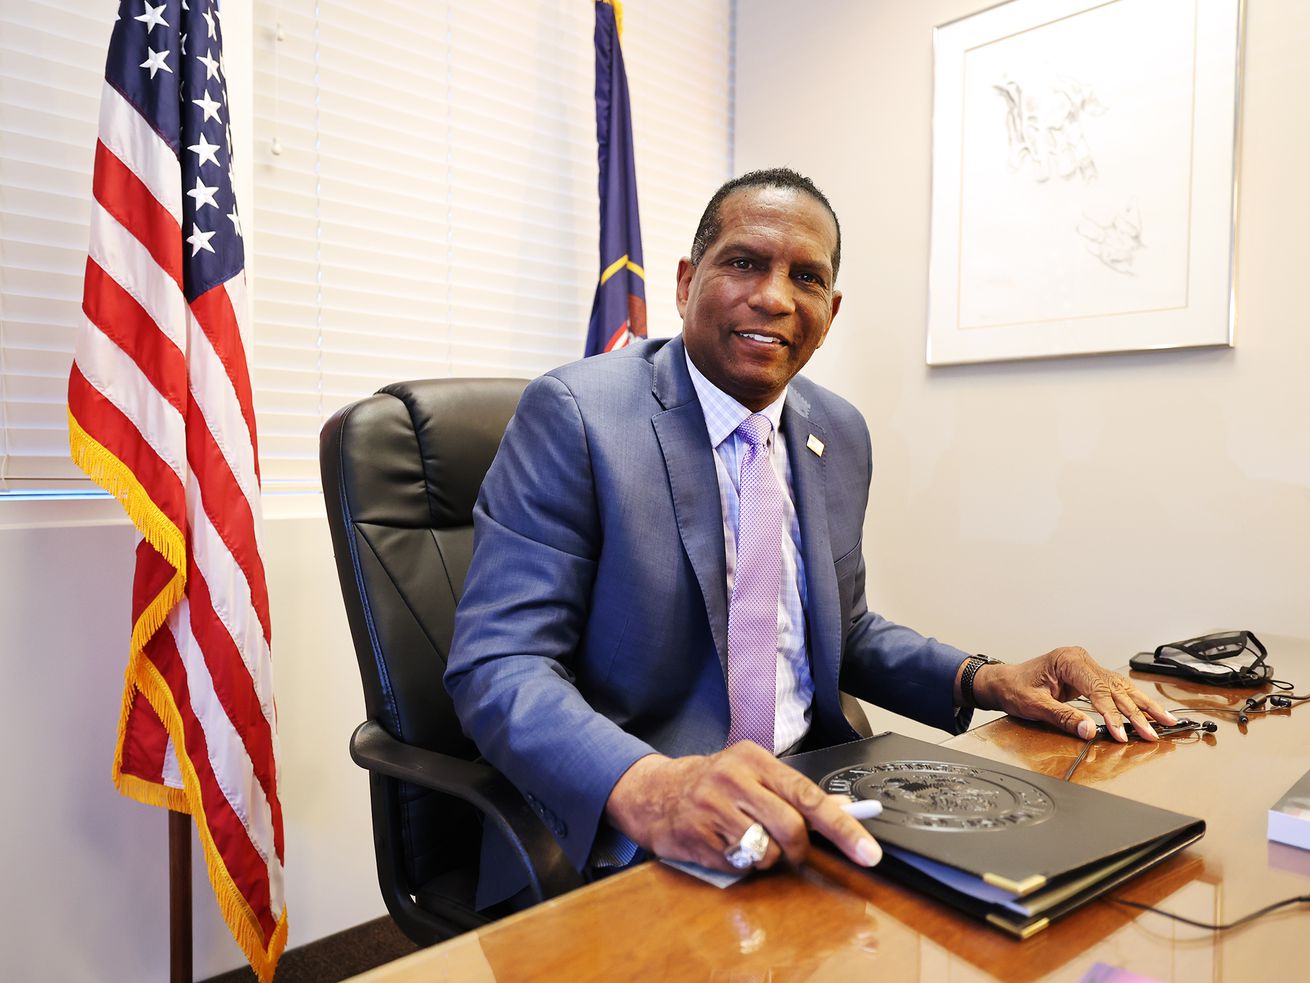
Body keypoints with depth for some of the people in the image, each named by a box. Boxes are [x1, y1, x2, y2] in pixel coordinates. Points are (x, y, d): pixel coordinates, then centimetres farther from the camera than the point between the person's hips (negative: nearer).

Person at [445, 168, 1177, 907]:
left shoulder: (841, 434, 7)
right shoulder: (573, 414, -13)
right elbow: (499, 666, -19)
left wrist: (982, 680, 0)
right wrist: (645, 788, -37)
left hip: (805, 804, 7)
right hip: (613, 843, -6)